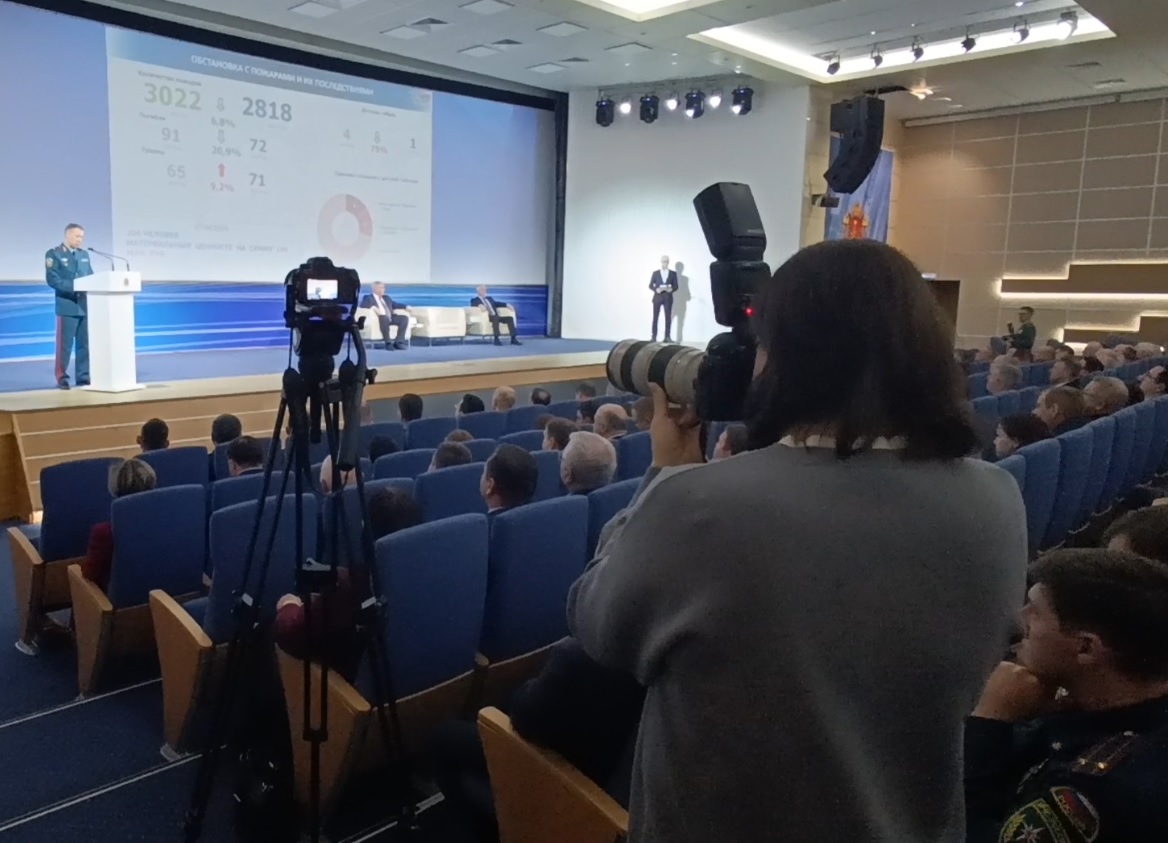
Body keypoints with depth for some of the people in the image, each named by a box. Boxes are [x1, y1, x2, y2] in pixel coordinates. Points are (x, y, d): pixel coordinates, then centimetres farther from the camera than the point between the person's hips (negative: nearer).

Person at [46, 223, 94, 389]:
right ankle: (62, 378, 6)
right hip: (67, 306, -5)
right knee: (65, 345, -1)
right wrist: (74, 286, -20)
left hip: (85, 305, 5)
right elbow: (52, 279, -10)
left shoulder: (84, 254, 16)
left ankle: (83, 377, 12)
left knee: (85, 344, 6)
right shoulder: (54, 254, 0)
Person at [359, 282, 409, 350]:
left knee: (404, 317, -17)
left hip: (390, 318, 6)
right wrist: (373, 307, -26)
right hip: (381, 318, -6)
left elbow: (395, 304, 29)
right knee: (384, 317, -40)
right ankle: (388, 343, -34)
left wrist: (406, 306, 11)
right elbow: (363, 305, -8)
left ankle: (398, 342, -22)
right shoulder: (368, 297, 9)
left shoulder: (386, 298, 28)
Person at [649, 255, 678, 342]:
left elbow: (676, 286, 4)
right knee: (655, 317, 0)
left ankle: (667, 337, 3)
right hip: (657, 297, 0)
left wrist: (671, 289, -17)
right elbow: (650, 285, 3)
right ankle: (654, 337, 3)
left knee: (668, 317, 0)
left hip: (668, 298, 0)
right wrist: (656, 289, -16)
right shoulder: (655, 273, 6)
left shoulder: (673, 273, 6)